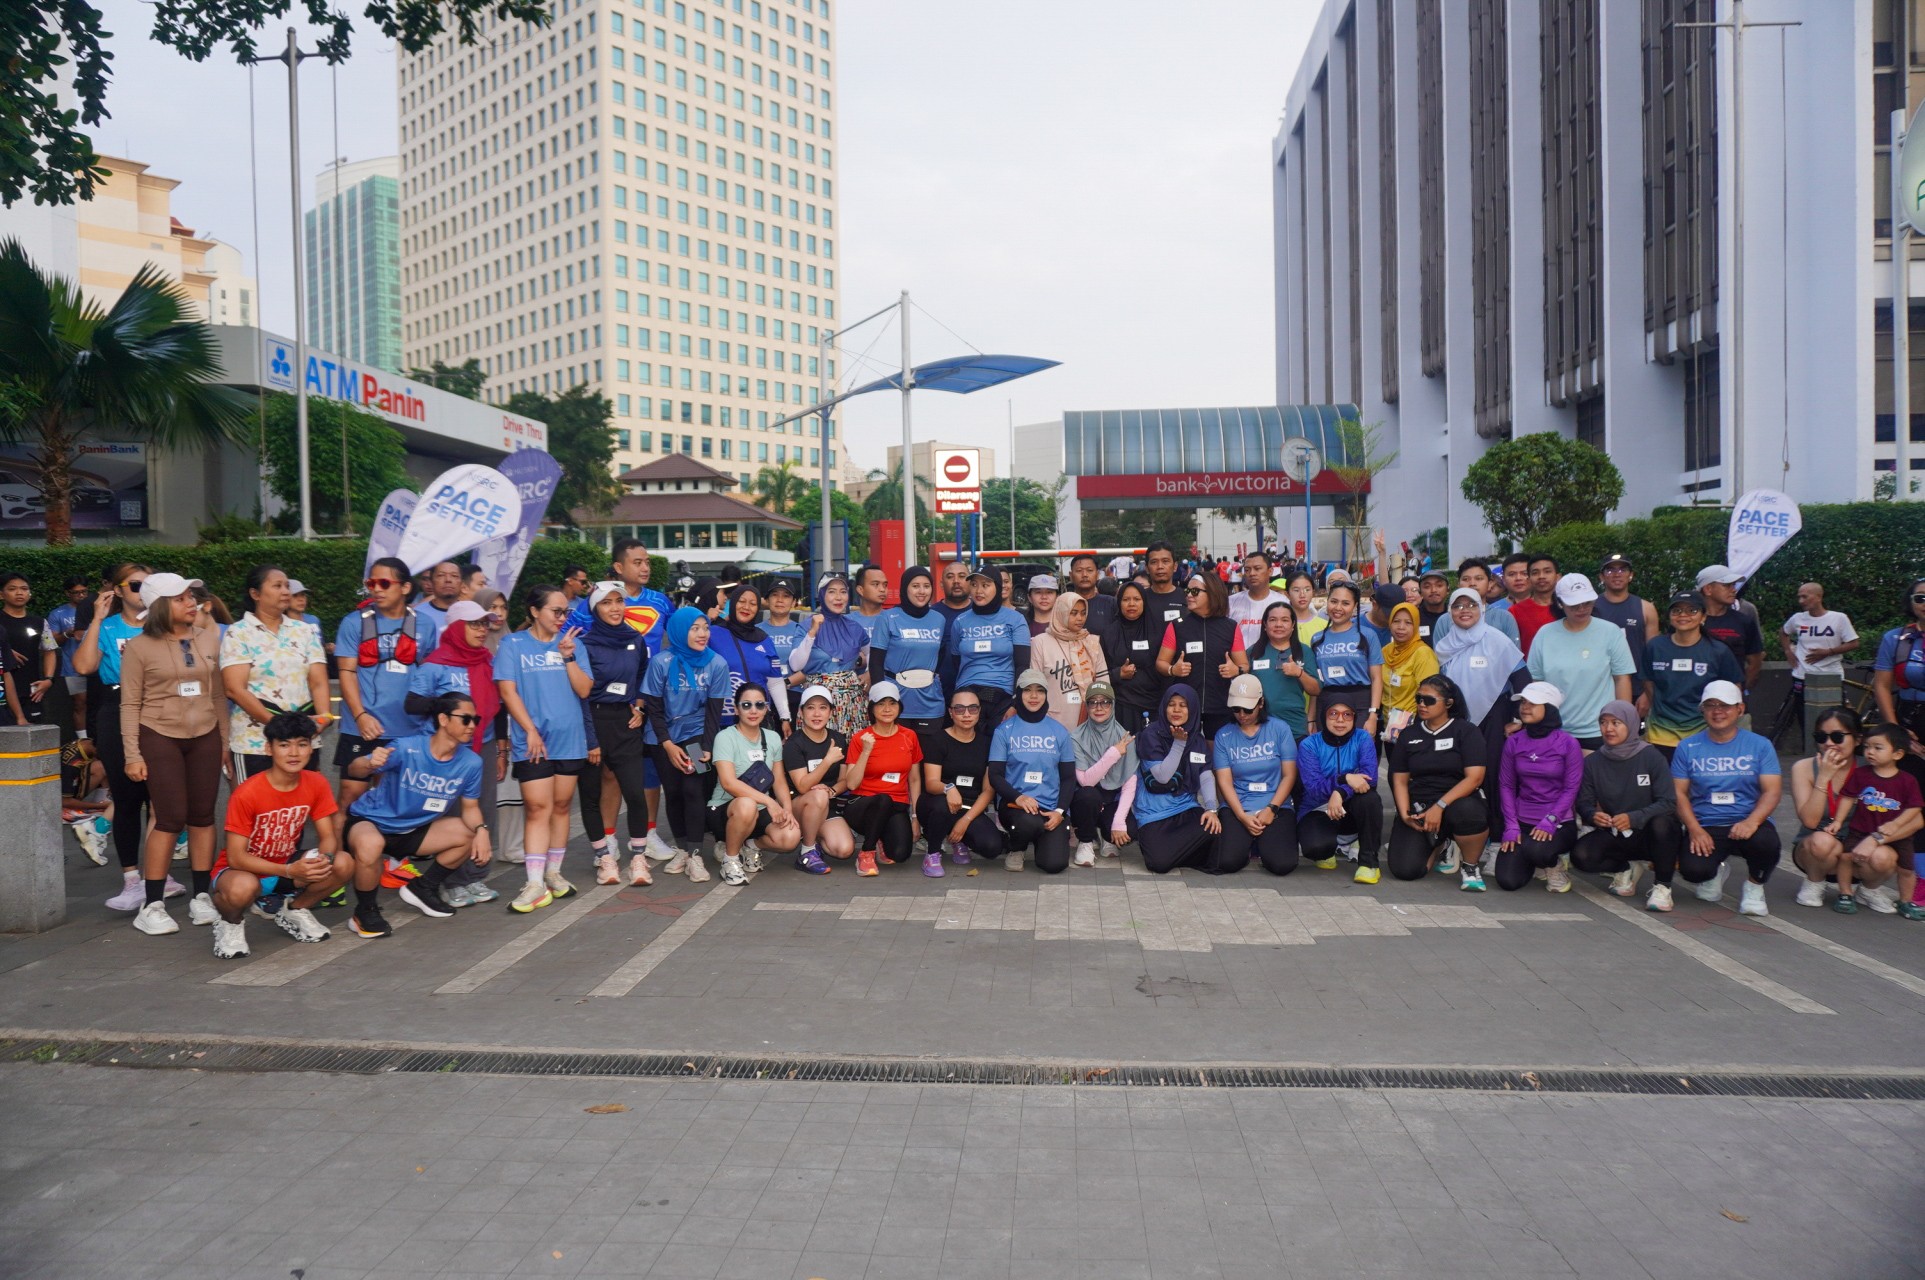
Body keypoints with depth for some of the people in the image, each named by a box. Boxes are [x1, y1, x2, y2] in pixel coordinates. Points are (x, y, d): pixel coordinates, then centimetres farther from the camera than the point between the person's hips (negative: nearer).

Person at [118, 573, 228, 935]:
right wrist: (132, 754, -8)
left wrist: (225, 741, 11)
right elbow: (130, 704, -4)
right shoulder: (140, 647, -4)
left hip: (205, 737, 4)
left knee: (203, 816, 5)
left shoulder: (207, 642, 7)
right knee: (171, 819, -7)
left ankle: (201, 897, 15)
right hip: (159, 738, -4)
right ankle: (151, 906, 2)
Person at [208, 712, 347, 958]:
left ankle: (293, 910, 7)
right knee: (243, 888, -40)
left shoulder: (316, 784, -10)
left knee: (343, 864, -22)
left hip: (287, 866, 5)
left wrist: (324, 858, -31)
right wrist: (290, 871, -35)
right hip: (243, 870, -4)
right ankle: (230, 922, -2)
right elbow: (236, 857, -23)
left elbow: (328, 836, -6)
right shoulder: (246, 794, -24)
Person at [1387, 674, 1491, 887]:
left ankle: (1472, 867, -9)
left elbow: (1474, 777, -12)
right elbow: (1400, 780, 9)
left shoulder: (1466, 731, 0)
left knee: (1467, 811, -42)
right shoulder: (1408, 735, 12)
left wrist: (1439, 806, -21)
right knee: (1404, 869, -19)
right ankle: (1442, 845, 17)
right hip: (1418, 808, 3)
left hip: (1456, 801, -3)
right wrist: (1405, 814, -8)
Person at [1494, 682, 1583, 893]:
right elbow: (1506, 786, 3)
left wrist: (1550, 821, -19)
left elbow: (1571, 789, -8)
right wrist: (1511, 826, -7)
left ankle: (1556, 865, 3)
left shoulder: (1568, 743, -7)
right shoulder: (1514, 742, 2)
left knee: (1535, 849, -37)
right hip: (1522, 821, 3)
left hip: (1560, 822, -3)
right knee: (1508, 882, -11)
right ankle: (1533, 861, 26)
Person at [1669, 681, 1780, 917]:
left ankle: (1754, 887, 1)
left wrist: (1752, 821, -23)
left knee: (1766, 843, -36)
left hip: (1747, 824, 0)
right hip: (1704, 827, 0)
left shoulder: (1760, 746, 5)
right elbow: (1679, 793, 3)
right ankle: (1716, 870, 15)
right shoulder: (1688, 747, 7)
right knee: (1693, 869, -28)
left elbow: (1772, 791, -3)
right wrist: (1695, 829, -14)